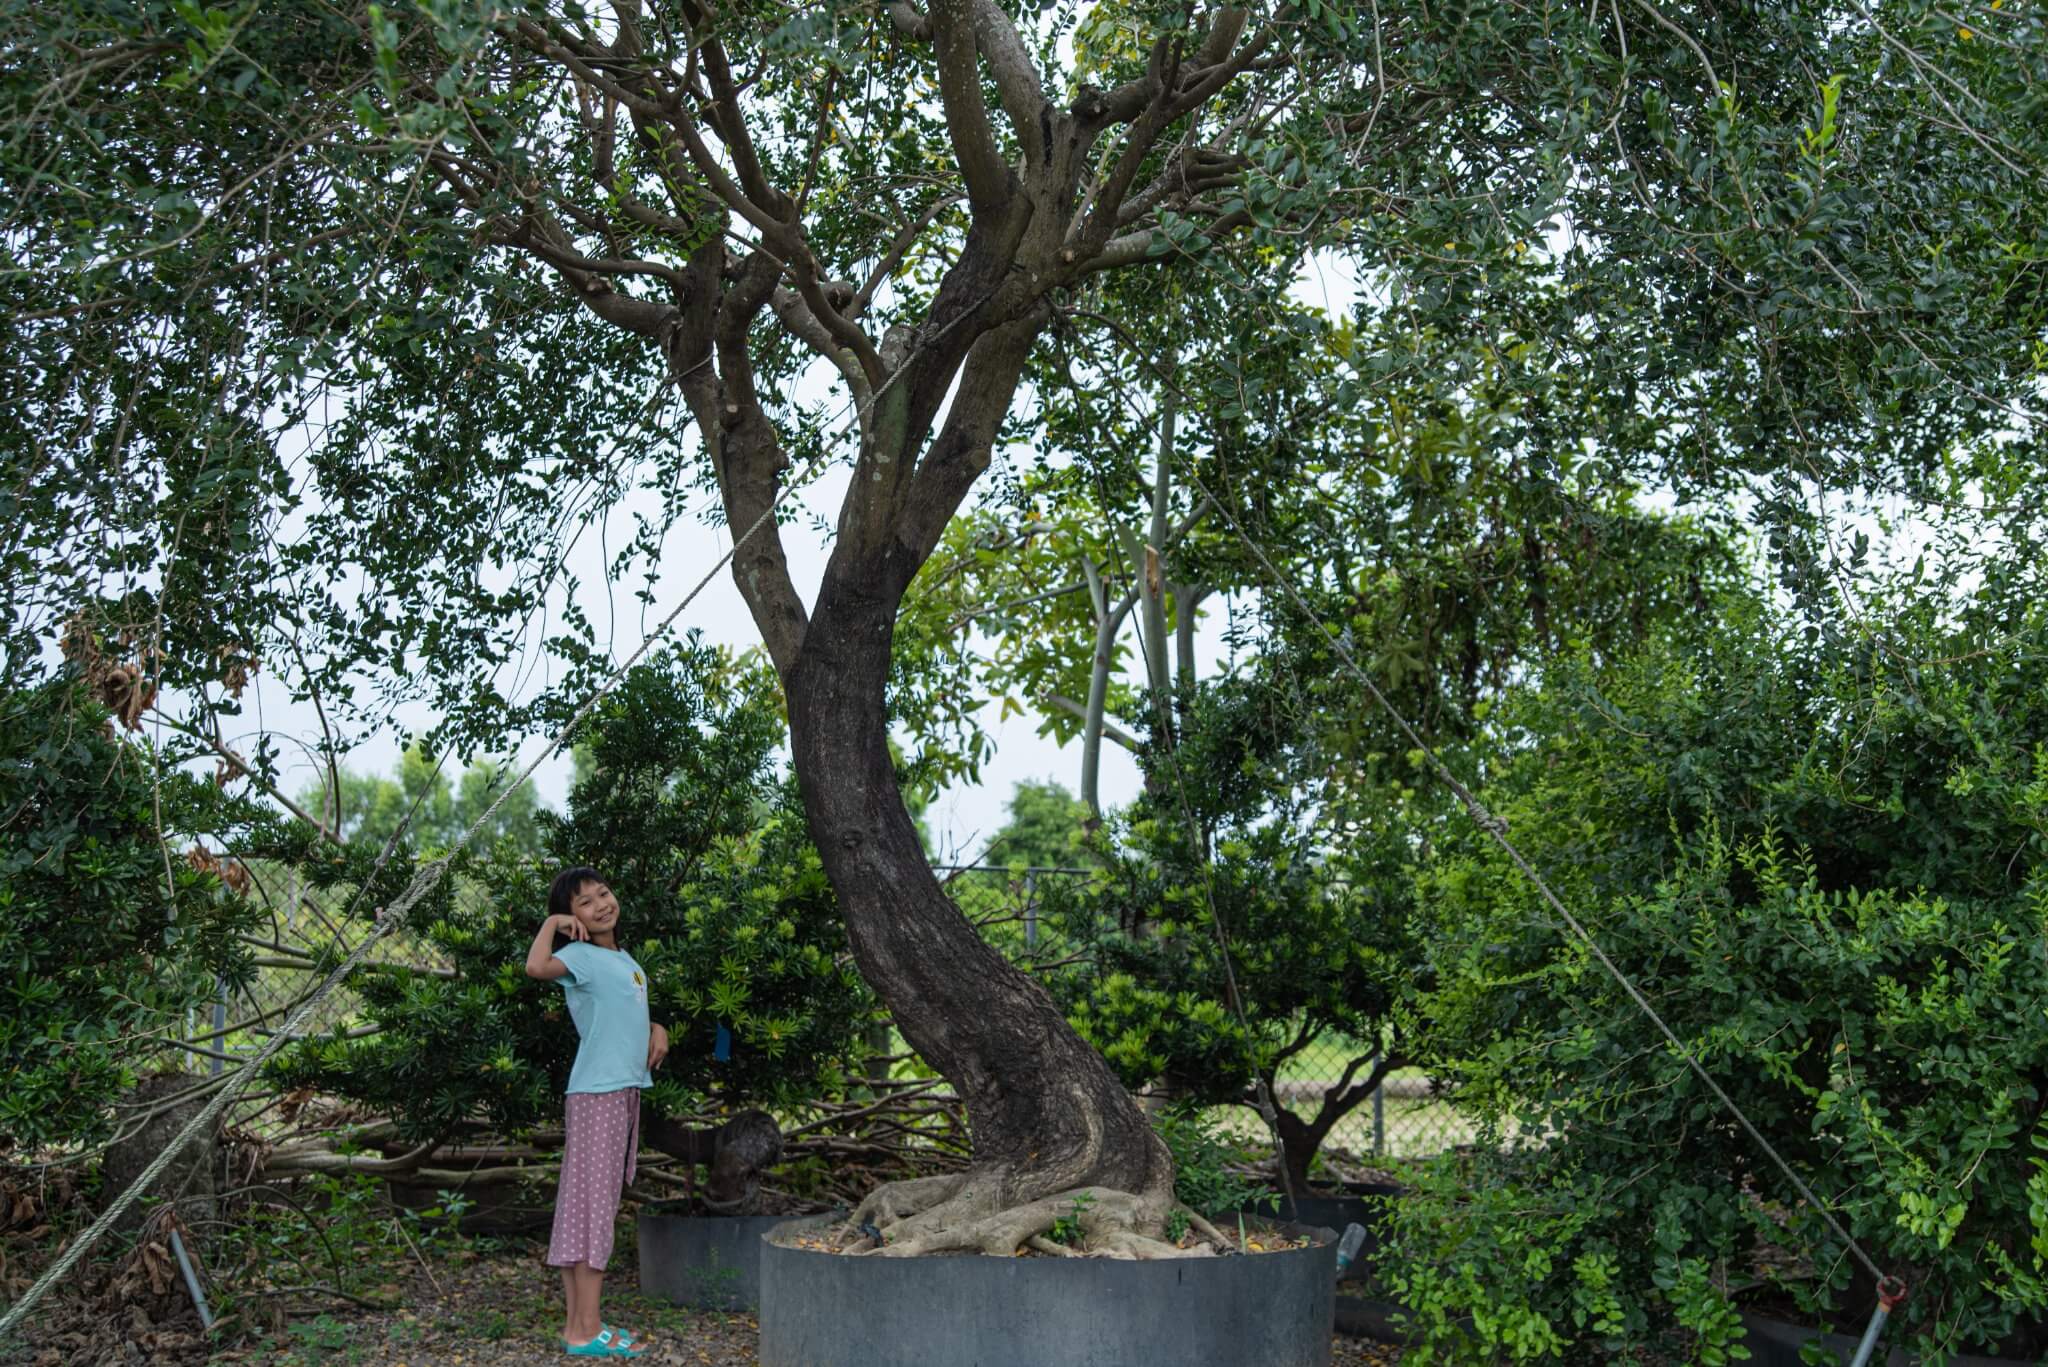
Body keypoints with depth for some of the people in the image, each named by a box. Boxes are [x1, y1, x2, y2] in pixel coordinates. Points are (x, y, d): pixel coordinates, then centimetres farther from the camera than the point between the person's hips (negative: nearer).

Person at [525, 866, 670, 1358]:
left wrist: (656, 1028, 8)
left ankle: (579, 1322, 16)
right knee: (591, 1203, -7)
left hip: (626, 1089, 9)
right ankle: (586, 1331, -6)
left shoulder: (623, 958, 15)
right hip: (597, 1092, -9)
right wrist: (552, 922, -16)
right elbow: (537, 967, -32)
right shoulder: (579, 955, -10)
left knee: (596, 1203, 10)